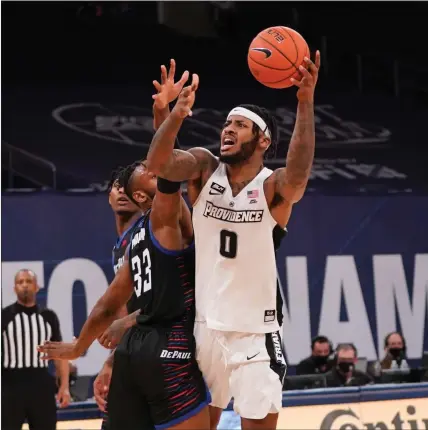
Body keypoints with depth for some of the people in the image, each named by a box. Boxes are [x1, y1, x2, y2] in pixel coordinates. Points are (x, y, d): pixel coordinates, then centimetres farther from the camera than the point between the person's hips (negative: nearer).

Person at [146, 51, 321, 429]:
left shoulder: (274, 188, -9)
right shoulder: (205, 168, 0)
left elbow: (298, 176, -33)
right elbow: (158, 164, -19)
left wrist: (305, 103, -46)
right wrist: (177, 115, -40)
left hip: (255, 332, -3)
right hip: (205, 326, 3)